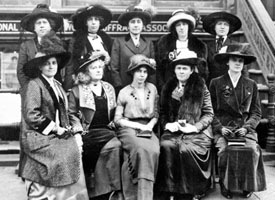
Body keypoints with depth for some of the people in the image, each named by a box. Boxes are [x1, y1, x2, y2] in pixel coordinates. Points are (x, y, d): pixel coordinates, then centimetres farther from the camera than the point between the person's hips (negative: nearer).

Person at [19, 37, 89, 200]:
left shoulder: (57, 85, 17)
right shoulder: (34, 85, -6)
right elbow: (31, 115, -14)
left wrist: (74, 133, 2)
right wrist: (55, 129, -14)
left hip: (59, 134, 6)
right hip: (39, 137, -6)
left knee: (76, 147, -16)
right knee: (67, 152, -24)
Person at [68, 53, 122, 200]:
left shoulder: (109, 88, 20)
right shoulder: (77, 90, 6)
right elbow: (71, 114, 3)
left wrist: (113, 123, 6)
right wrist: (80, 129, -10)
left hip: (107, 130, 4)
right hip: (89, 132, -4)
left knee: (113, 146, -28)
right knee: (113, 145, -29)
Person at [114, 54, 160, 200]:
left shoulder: (152, 89, 12)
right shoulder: (124, 92, 5)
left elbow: (156, 114, 16)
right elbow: (118, 119, 4)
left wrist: (149, 125, -4)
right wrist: (138, 125, -7)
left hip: (147, 129, 2)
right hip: (128, 128, -2)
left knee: (153, 150, -31)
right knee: (142, 148, -35)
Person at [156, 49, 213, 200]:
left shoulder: (201, 88, 6)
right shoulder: (168, 87, 15)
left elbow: (208, 114, 2)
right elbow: (162, 112, 15)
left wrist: (195, 127, -12)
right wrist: (167, 124, -5)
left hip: (196, 131, -2)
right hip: (173, 130, 3)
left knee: (186, 149, -31)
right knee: (166, 146, -29)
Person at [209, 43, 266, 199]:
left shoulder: (251, 85, 13)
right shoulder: (216, 83, 8)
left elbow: (256, 113, 11)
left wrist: (247, 127, -7)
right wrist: (220, 127, -9)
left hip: (245, 128, 1)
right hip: (223, 128, -1)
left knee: (253, 150, -26)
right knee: (225, 149, -30)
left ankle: (248, 185, -5)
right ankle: (226, 185, -9)